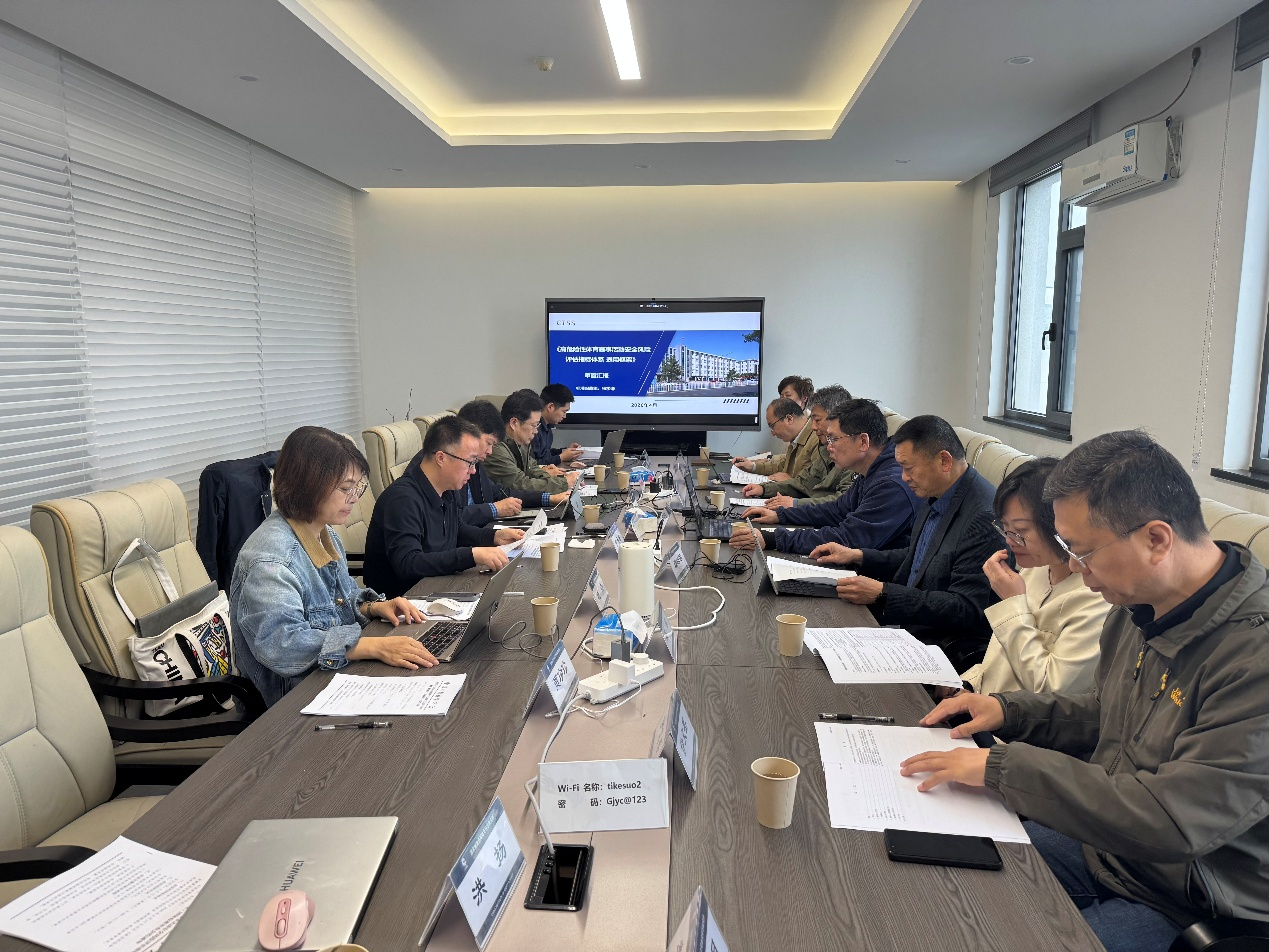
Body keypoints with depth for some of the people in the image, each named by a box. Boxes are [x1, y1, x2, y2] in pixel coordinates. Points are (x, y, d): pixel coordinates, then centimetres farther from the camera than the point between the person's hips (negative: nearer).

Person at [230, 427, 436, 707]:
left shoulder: (324, 533, 8)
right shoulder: (269, 557, -23)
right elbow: (282, 643, -33)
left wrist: (375, 607, -1)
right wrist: (376, 647, -37)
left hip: (338, 675, 9)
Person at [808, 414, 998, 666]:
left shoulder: (985, 515, -23)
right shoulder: (939, 499, 6)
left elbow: (967, 609, -24)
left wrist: (882, 593, -25)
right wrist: (858, 556, 9)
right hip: (913, 628, 9)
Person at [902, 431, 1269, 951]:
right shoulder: (1136, 605, -1)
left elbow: (1174, 821, -32)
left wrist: (1002, 767, -27)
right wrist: (1008, 710, -1)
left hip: (1191, 908, -7)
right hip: (1102, 841, 8)